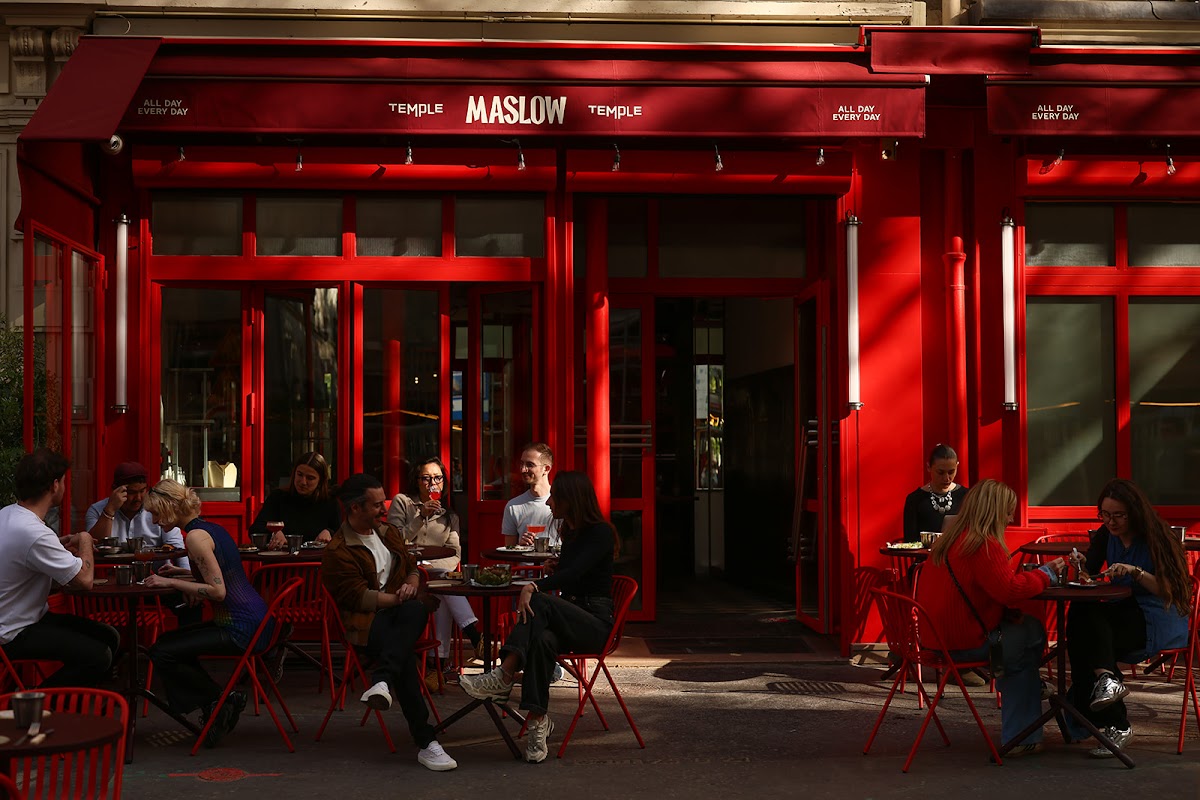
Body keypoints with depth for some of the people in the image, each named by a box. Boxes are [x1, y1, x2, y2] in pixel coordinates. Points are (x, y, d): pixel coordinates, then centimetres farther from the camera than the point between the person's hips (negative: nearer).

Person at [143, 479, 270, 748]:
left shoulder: (196, 536, -15)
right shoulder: (212, 528, 14)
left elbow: (218, 591, -21)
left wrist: (171, 582, -14)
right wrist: (181, 574, 18)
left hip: (241, 629, -10)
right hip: (253, 621, 10)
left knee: (162, 654, -9)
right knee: (166, 641, 19)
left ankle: (220, 700, 2)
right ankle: (216, 706, 15)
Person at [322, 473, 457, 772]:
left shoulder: (388, 533, 23)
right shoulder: (337, 551, -1)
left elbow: (413, 568, 25)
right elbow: (360, 598, -10)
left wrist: (412, 585, 1)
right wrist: (400, 598, -8)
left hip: (404, 613, 5)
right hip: (366, 623, -5)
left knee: (414, 610, -35)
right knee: (404, 654, -36)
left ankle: (382, 681, -51)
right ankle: (426, 742, -40)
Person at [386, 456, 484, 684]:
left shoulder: (449, 516, 19)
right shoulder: (402, 503, 9)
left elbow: (455, 555, 7)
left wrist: (432, 566, -13)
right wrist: (421, 517, -12)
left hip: (436, 573, 3)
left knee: (444, 594, -34)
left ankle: (440, 661, -34)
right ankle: (477, 638, -42)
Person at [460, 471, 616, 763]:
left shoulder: (601, 533, -7)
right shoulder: (570, 533, 19)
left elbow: (576, 572, -23)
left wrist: (535, 586, -35)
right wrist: (555, 569, 7)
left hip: (597, 623, -6)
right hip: (570, 620, 6)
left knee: (539, 602, -34)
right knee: (542, 639, -32)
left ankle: (503, 677, -38)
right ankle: (537, 723, -40)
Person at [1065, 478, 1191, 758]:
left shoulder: (1156, 538, -9)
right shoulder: (1106, 535, 9)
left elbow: (1168, 591, -14)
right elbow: (1087, 573, 5)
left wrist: (1136, 572, -29)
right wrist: (1079, 564, -19)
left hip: (1160, 620, -6)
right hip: (1122, 614, 6)